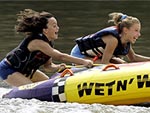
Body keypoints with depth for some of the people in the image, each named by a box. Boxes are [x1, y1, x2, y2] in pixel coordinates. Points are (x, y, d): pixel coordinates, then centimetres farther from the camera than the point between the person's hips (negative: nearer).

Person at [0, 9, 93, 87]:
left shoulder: (48, 43, -4)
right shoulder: (37, 42, -34)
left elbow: (47, 66, 0)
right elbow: (60, 56, -39)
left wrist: (57, 67, -22)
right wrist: (83, 61, -40)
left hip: (24, 69, 10)